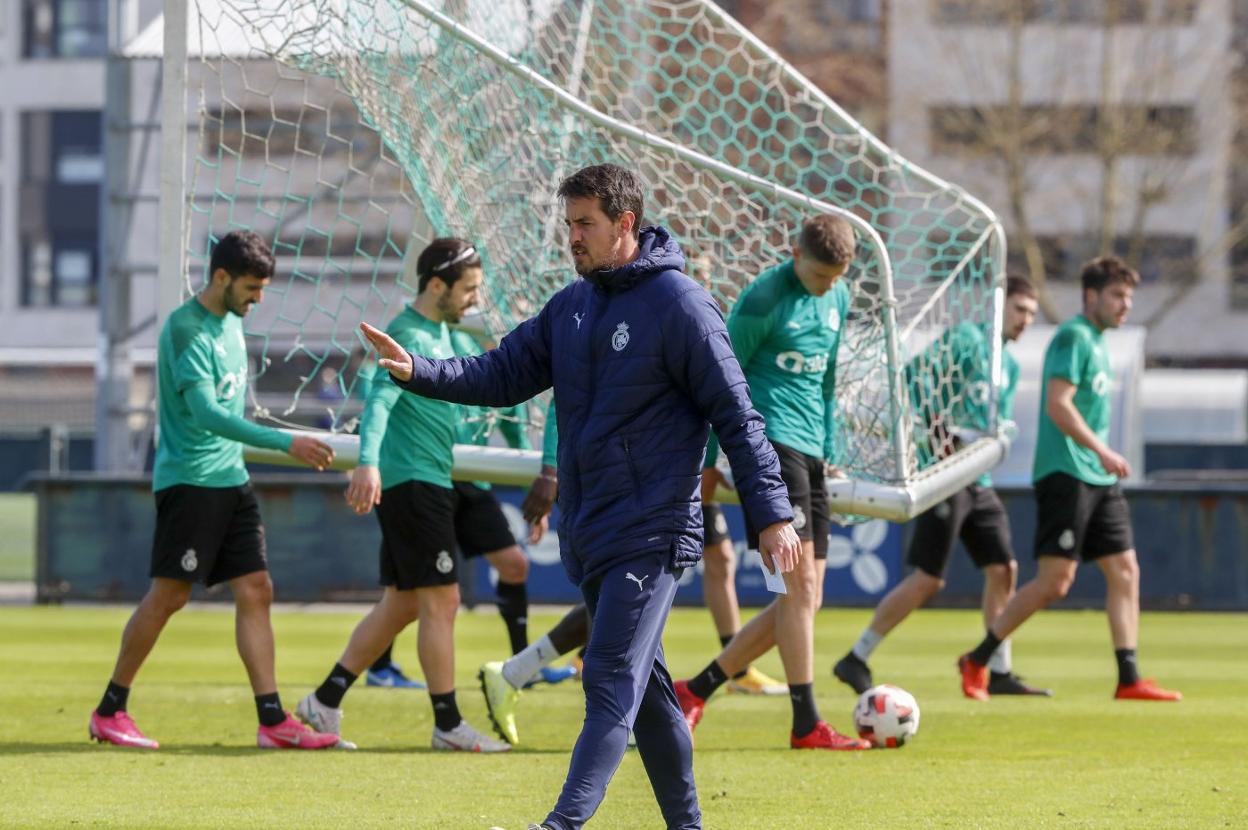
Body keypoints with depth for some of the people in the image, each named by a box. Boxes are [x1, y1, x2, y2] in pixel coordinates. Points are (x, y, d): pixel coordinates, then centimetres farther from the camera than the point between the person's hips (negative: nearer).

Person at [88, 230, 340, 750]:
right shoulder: (186, 329, -16)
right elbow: (206, 412, -25)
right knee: (169, 595, -6)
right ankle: (109, 712, 5)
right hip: (189, 479, -9)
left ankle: (272, 720, -1)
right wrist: (286, 444, -28)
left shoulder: (231, 321, 13)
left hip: (231, 479, 9)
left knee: (256, 591, 2)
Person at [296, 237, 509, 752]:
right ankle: (448, 725, -4)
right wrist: (368, 462, -44)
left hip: (424, 485, 10)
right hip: (414, 482, -10)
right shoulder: (410, 337, -15)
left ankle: (325, 702, 16)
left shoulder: (438, 333, 15)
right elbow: (380, 400, -29)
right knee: (440, 600, -8)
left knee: (400, 603, 12)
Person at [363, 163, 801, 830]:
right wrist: (417, 371, -7)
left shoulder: (679, 305, -10)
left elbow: (735, 413, -10)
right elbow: (505, 373, 9)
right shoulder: (571, 306, 13)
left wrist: (772, 514, -11)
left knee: (612, 680, -16)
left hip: (651, 532, -8)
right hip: (591, 536, 8)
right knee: (644, 687, 13)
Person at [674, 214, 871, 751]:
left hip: (809, 453, 8)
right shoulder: (765, 299, -10)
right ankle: (807, 724, -13)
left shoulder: (837, 298, 13)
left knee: (804, 600, 5)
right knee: (800, 582, -14)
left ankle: (695, 691, 11)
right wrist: (707, 457, -3)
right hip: (769, 440, -8)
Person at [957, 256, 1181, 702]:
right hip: (1066, 476, -10)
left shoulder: (1098, 342, 18)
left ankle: (1129, 680, 2)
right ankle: (977, 661, 0)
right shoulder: (1072, 337, -10)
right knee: (1055, 580, -11)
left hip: (1098, 480, 10)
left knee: (1125, 572, 3)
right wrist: (1102, 452, -23)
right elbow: (1058, 406, -20)